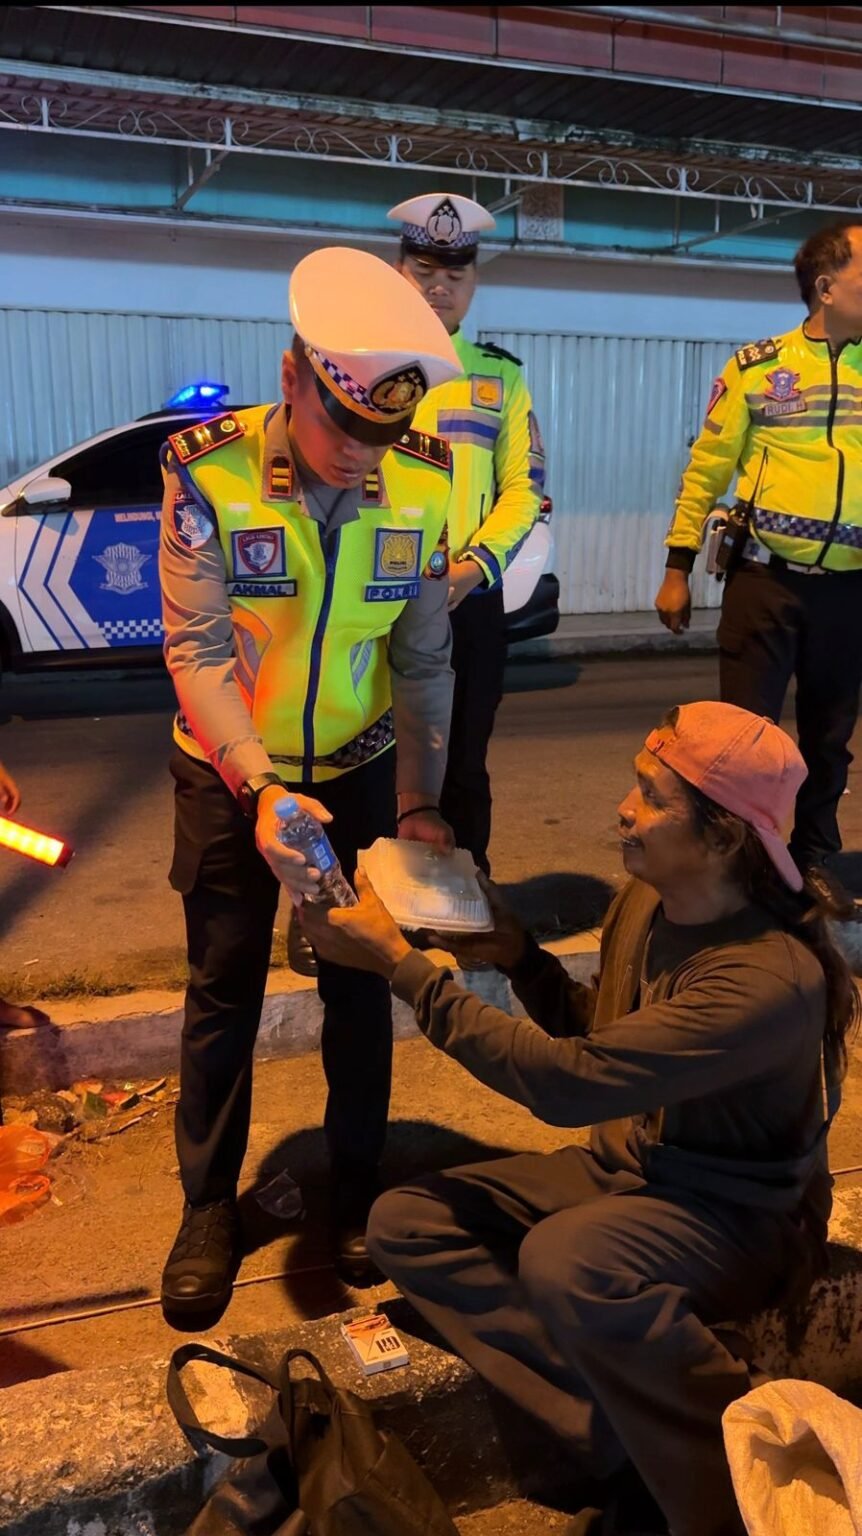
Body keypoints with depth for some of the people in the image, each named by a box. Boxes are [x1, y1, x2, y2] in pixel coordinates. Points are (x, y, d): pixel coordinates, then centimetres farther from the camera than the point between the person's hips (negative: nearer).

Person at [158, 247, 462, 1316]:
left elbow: (422, 658, -6)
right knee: (224, 990, 8)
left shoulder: (420, 479, -11)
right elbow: (197, 649, -20)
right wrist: (262, 789, -32)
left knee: (361, 984, 10)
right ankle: (208, 1208, 26)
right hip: (228, 775, -2)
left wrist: (422, 803, -8)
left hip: (360, 769, 2)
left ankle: (358, 1186, 31)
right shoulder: (206, 469, -19)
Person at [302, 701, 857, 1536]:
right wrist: (518, 956, -4)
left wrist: (399, 962, -28)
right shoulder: (645, 898, -5)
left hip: (736, 1213, -8)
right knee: (406, 1224, -9)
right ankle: (629, 1437, -14)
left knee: (565, 1261, -39)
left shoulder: (771, 979, -30)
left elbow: (567, 1082, -31)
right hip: (625, 1163, 8)